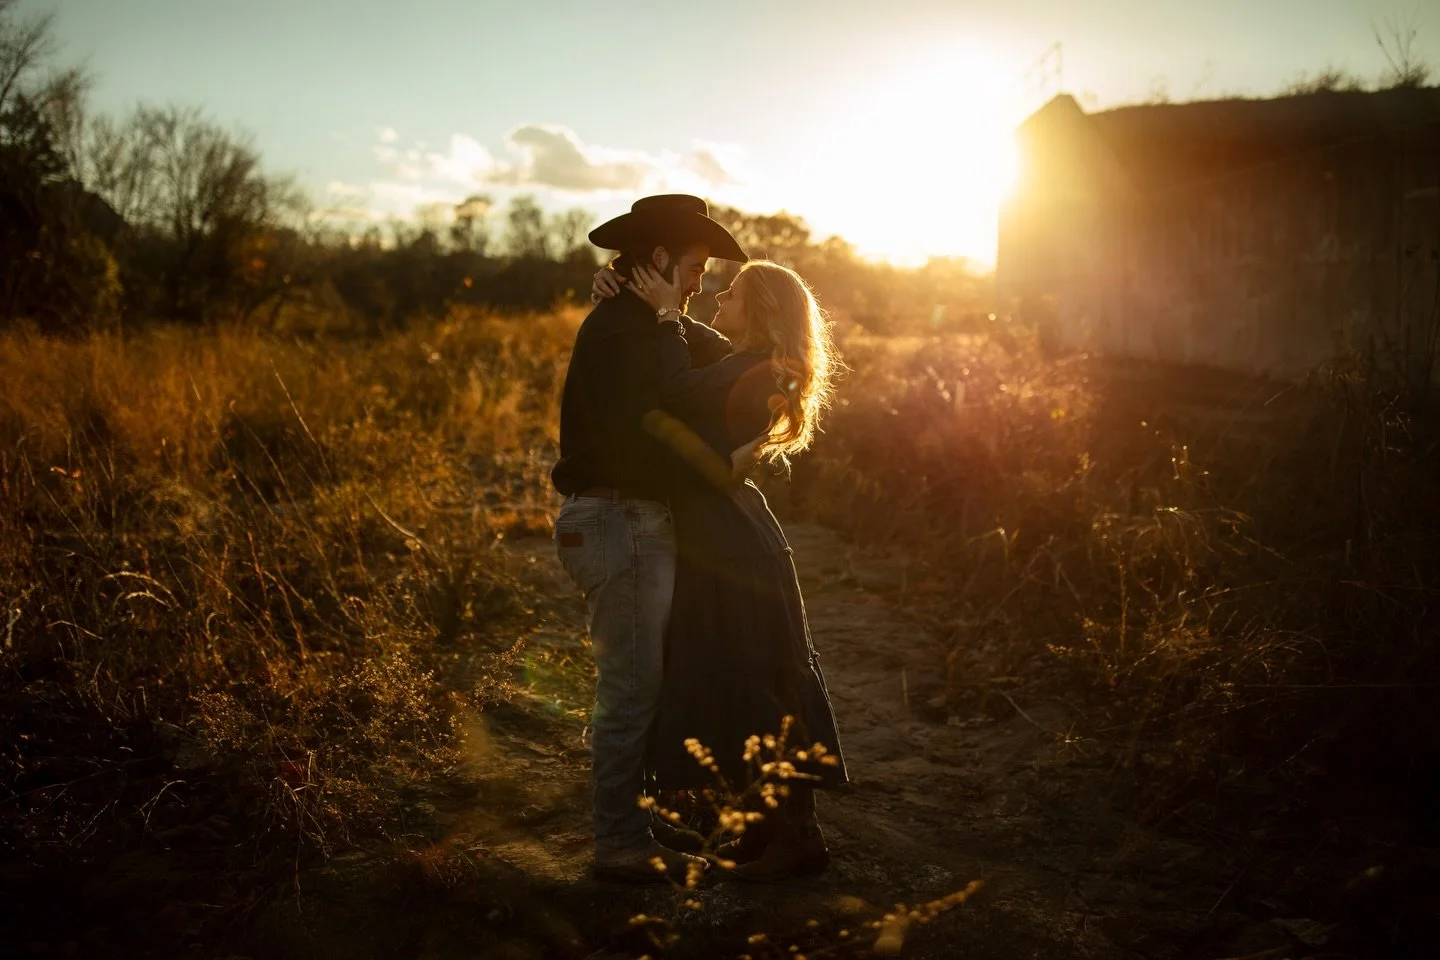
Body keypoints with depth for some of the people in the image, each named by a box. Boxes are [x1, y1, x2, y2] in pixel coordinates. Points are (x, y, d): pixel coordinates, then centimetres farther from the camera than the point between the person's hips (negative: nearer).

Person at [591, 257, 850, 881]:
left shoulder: (756, 370, -14)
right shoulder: (736, 367, 15)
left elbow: (679, 392, -30)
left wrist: (668, 312, -18)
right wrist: (618, 288, 3)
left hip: (739, 549, -10)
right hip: (714, 545, 10)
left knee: (761, 686, -3)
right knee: (731, 686, 15)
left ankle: (800, 835, 8)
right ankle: (767, 822, 26)